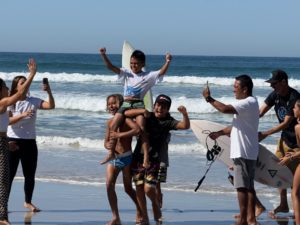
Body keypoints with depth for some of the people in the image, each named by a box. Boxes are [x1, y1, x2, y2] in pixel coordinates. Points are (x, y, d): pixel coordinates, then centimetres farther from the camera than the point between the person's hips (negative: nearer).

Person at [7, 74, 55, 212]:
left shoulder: (33, 101, 3)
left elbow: (51, 106, -9)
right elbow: (7, 121, -15)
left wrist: (49, 92, -23)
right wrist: (22, 115, -27)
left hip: (30, 142, 3)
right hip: (14, 141, -3)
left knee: (30, 175, 9)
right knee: (9, 174, -3)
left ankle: (28, 202, 23)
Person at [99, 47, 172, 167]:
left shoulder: (148, 76, 7)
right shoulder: (127, 73, 13)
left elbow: (161, 72, -4)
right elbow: (111, 67, 5)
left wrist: (167, 62, -19)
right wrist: (103, 55, -8)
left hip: (139, 104, -3)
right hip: (126, 104, 3)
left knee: (141, 129, -18)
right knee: (113, 125, -10)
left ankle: (146, 158, -18)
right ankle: (111, 153, 0)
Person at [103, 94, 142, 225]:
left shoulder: (125, 119, -10)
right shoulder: (110, 122, 9)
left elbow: (137, 129, -28)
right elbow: (106, 141, 12)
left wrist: (120, 135, -30)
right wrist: (107, 145, -12)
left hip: (126, 158, -5)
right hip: (113, 158, 5)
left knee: (128, 188, 5)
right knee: (109, 185, -12)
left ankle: (140, 210, 31)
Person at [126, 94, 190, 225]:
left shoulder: (168, 122, -2)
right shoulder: (147, 117, 5)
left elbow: (185, 126, -16)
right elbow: (126, 113, 2)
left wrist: (185, 114, -36)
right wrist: (142, 111, -12)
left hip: (153, 160, -3)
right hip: (138, 157, 3)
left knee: (149, 189, -12)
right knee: (139, 189, 4)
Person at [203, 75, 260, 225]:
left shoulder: (249, 103, -15)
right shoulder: (248, 103, 18)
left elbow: (225, 109, -26)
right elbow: (237, 126, 24)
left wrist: (209, 98, -14)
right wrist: (219, 133, 16)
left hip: (243, 152, -10)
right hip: (247, 151, 10)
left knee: (242, 186, -7)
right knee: (248, 186, 10)